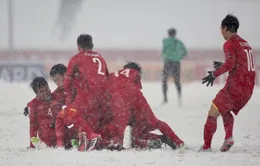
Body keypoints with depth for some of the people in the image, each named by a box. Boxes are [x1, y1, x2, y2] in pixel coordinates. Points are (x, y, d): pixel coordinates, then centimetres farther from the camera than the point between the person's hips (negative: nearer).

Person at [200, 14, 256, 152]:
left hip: (235, 87, -8)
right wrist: (223, 65, 33)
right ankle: (229, 137, 8)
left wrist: (215, 74, -18)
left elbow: (230, 63, -23)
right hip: (248, 89, 8)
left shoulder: (230, 44, -7)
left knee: (212, 114, -2)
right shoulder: (245, 44, 18)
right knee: (225, 110, 28)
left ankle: (206, 146, -7)